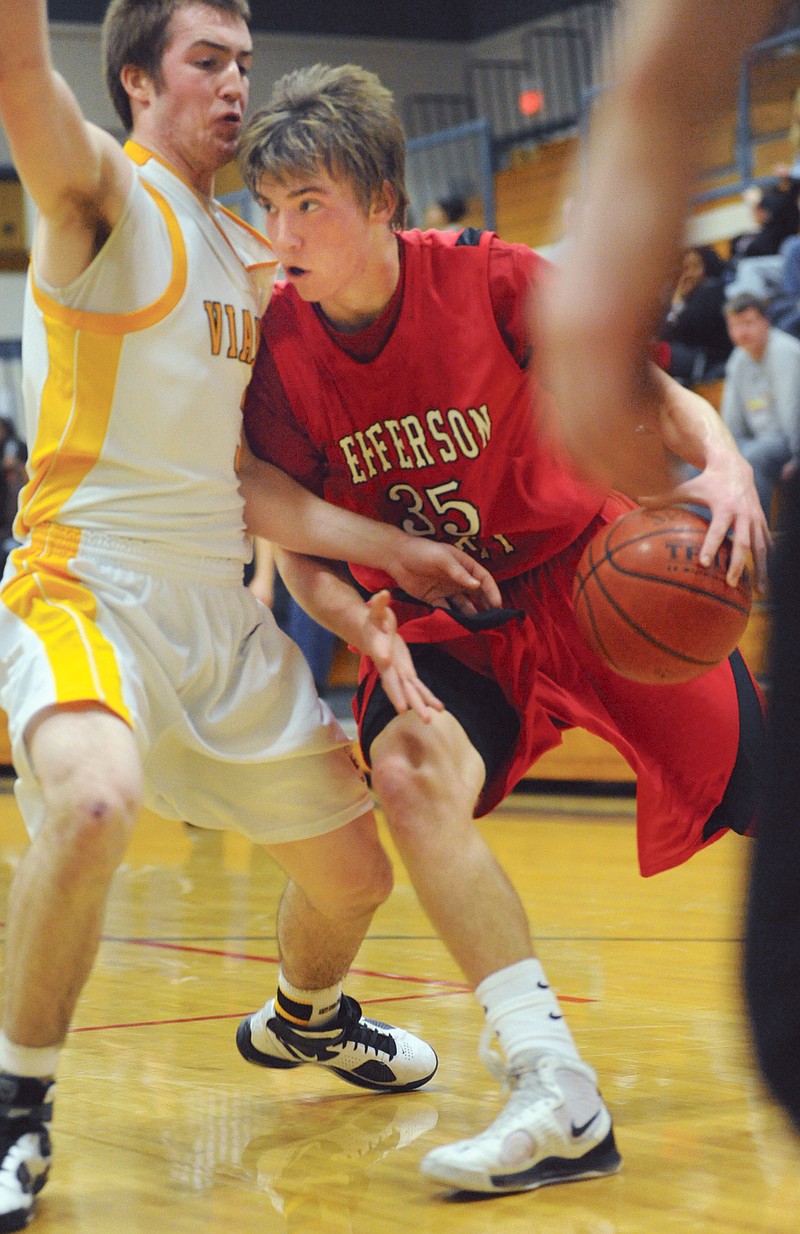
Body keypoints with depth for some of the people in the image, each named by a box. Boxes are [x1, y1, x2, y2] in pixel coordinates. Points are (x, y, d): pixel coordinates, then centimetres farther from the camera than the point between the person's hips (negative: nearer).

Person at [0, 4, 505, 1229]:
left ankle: (303, 1021, 50)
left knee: (355, 870, 15)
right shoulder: (101, 193, -5)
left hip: (223, 610, 7)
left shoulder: (253, 254, 16)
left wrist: (392, 551, 11)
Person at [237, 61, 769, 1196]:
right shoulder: (277, 347, -10)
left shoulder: (490, 279, -16)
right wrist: (372, 632, -24)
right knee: (409, 768, -29)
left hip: (593, 578, -1)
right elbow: (302, 556, -4)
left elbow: (658, 401, -11)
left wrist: (723, 464, -33)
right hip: (439, 617, 1)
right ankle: (557, 1093, -31)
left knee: (767, 805, -4)